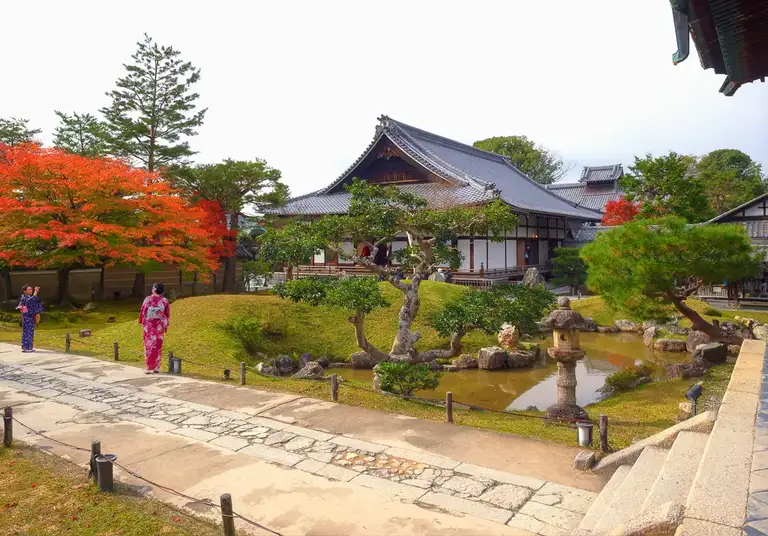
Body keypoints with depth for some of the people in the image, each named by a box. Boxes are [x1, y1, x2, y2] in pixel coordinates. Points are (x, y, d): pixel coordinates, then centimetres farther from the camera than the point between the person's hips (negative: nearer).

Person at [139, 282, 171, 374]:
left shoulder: (148, 299, -8)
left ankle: (149, 368, 4)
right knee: (158, 346, 9)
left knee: (148, 345, 5)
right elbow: (167, 315, 1)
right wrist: (166, 325, 12)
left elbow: (143, 312, -1)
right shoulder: (165, 301, -3)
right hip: (159, 326, 1)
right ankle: (156, 367, 10)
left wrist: (141, 322, 12)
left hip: (148, 325, -1)